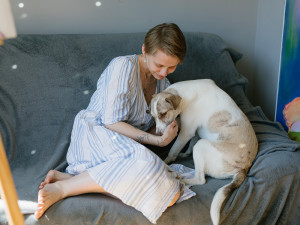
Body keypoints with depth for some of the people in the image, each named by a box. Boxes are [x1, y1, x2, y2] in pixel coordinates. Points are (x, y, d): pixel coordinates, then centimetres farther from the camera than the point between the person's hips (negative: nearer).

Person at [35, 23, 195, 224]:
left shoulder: (163, 84, 14)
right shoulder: (124, 66, -10)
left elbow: (154, 127, 18)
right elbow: (112, 122, -15)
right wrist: (158, 140, -15)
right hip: (94, 134, -7)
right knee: (144, 162, -38)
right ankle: (60, 188, -24)